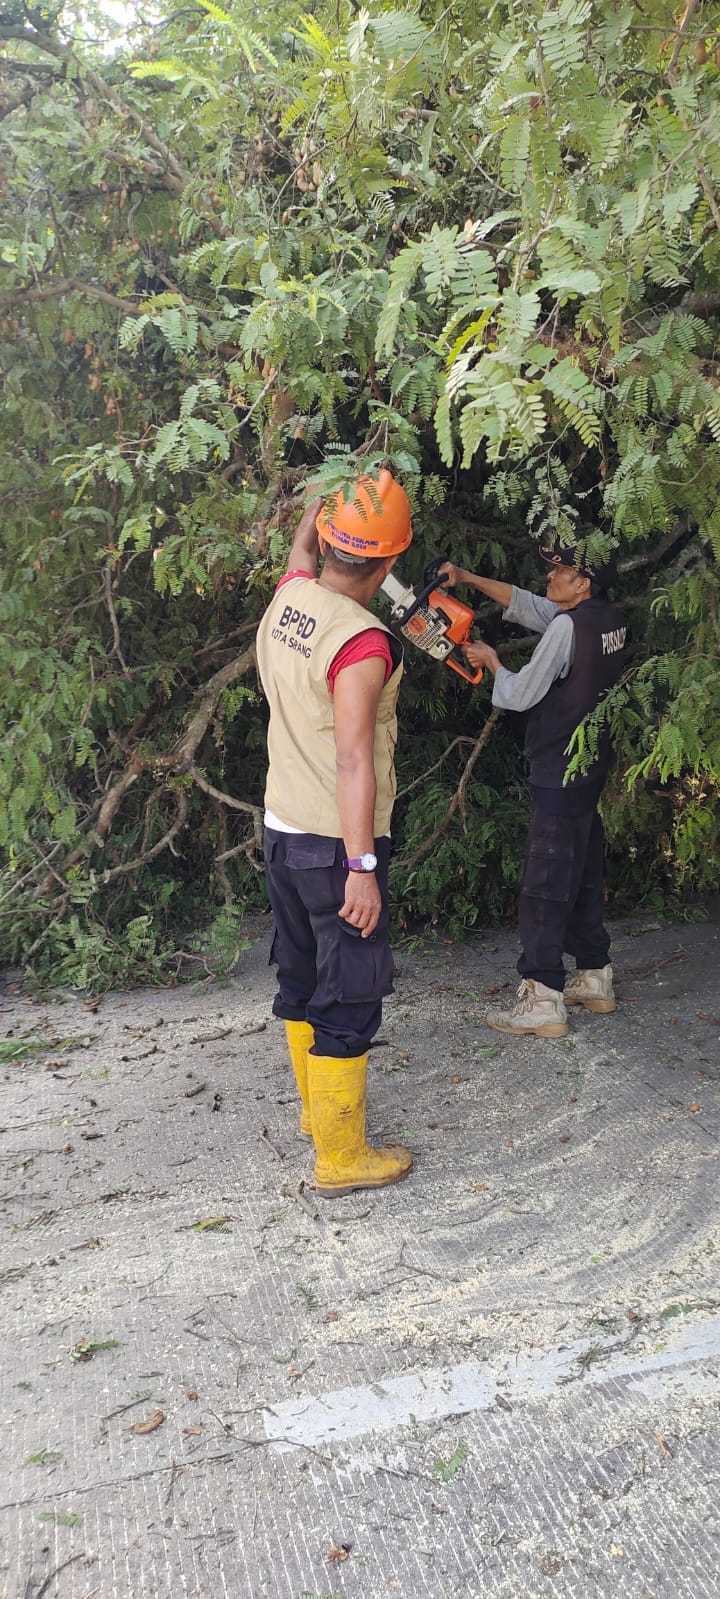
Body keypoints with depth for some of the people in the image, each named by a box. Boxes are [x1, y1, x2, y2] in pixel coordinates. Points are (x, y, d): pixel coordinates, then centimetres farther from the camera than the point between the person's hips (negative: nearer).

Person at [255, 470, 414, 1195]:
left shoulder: (287, 598, 0)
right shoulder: (361, 642, -23)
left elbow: (302, 544, 24)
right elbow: (354, 760, -28)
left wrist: (328, 505, 35)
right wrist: (362, 868, -28)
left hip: (281, 829, 8)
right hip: (337, 843, -8)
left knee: (301, 978, 20)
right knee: (348, 1000, 2)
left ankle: (317, 1106, 38)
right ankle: (340, 1156, 12)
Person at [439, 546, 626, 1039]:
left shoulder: (568, 627, -18)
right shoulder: (609, 618, 8)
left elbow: (521, 694, -13)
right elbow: (524, 603, 17)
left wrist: (491, 661, 5)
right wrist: (468, 578, 15)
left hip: (559, 776, -9)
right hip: (593, 771, 9)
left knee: (545, 889, -6)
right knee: (585, 878, 18)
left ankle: (543, 1001, -4)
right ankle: (595, 979, 27)